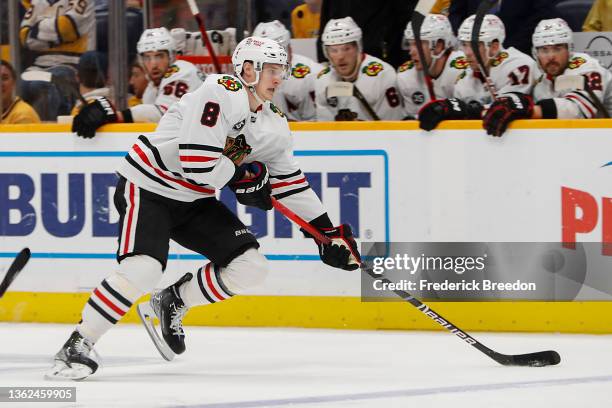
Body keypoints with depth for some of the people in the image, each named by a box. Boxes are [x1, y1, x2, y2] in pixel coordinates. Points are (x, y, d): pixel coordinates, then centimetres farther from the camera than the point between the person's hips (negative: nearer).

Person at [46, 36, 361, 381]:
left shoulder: (273, 124, 5)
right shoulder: (220, 94, -23)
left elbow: (290, 181, 13)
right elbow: (197, 165, -29)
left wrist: (328, 230, 8)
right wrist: (244, 176, -13)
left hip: (193, 199, 8)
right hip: (147, 187, -8)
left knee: (251, 267, -3)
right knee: (143, 270, -28)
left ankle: (174, 303, 17)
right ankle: (78, 346, -15)